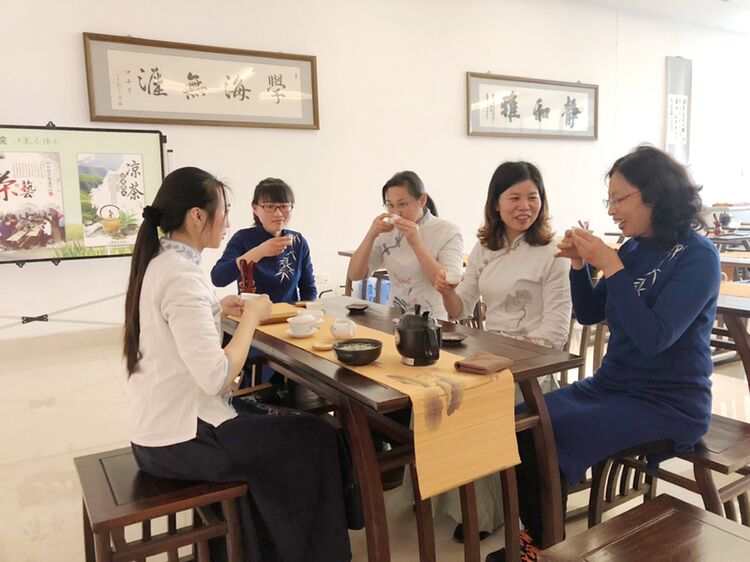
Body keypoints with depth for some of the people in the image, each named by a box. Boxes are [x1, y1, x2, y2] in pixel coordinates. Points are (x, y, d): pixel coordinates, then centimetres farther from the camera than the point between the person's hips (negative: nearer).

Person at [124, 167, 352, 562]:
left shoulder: (158, 262, 5)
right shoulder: (181, 275, -24)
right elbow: (217, 378, -30)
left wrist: (216, 309, 9)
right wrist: (251, 317, -18)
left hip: (161, 425, 9)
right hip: (180, 440, -9)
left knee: (280, 419, 23)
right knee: (315, 438, 2)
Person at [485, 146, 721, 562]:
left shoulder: (697, 256, -13)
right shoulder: (633, 249, 6)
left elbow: (654, 337, -24)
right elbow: (590, 314, 12)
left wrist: (610, 266, -24)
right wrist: (579, 264, -3)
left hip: (668, 403, -7)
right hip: (610, 385, 7)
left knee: (547, 436, -22)